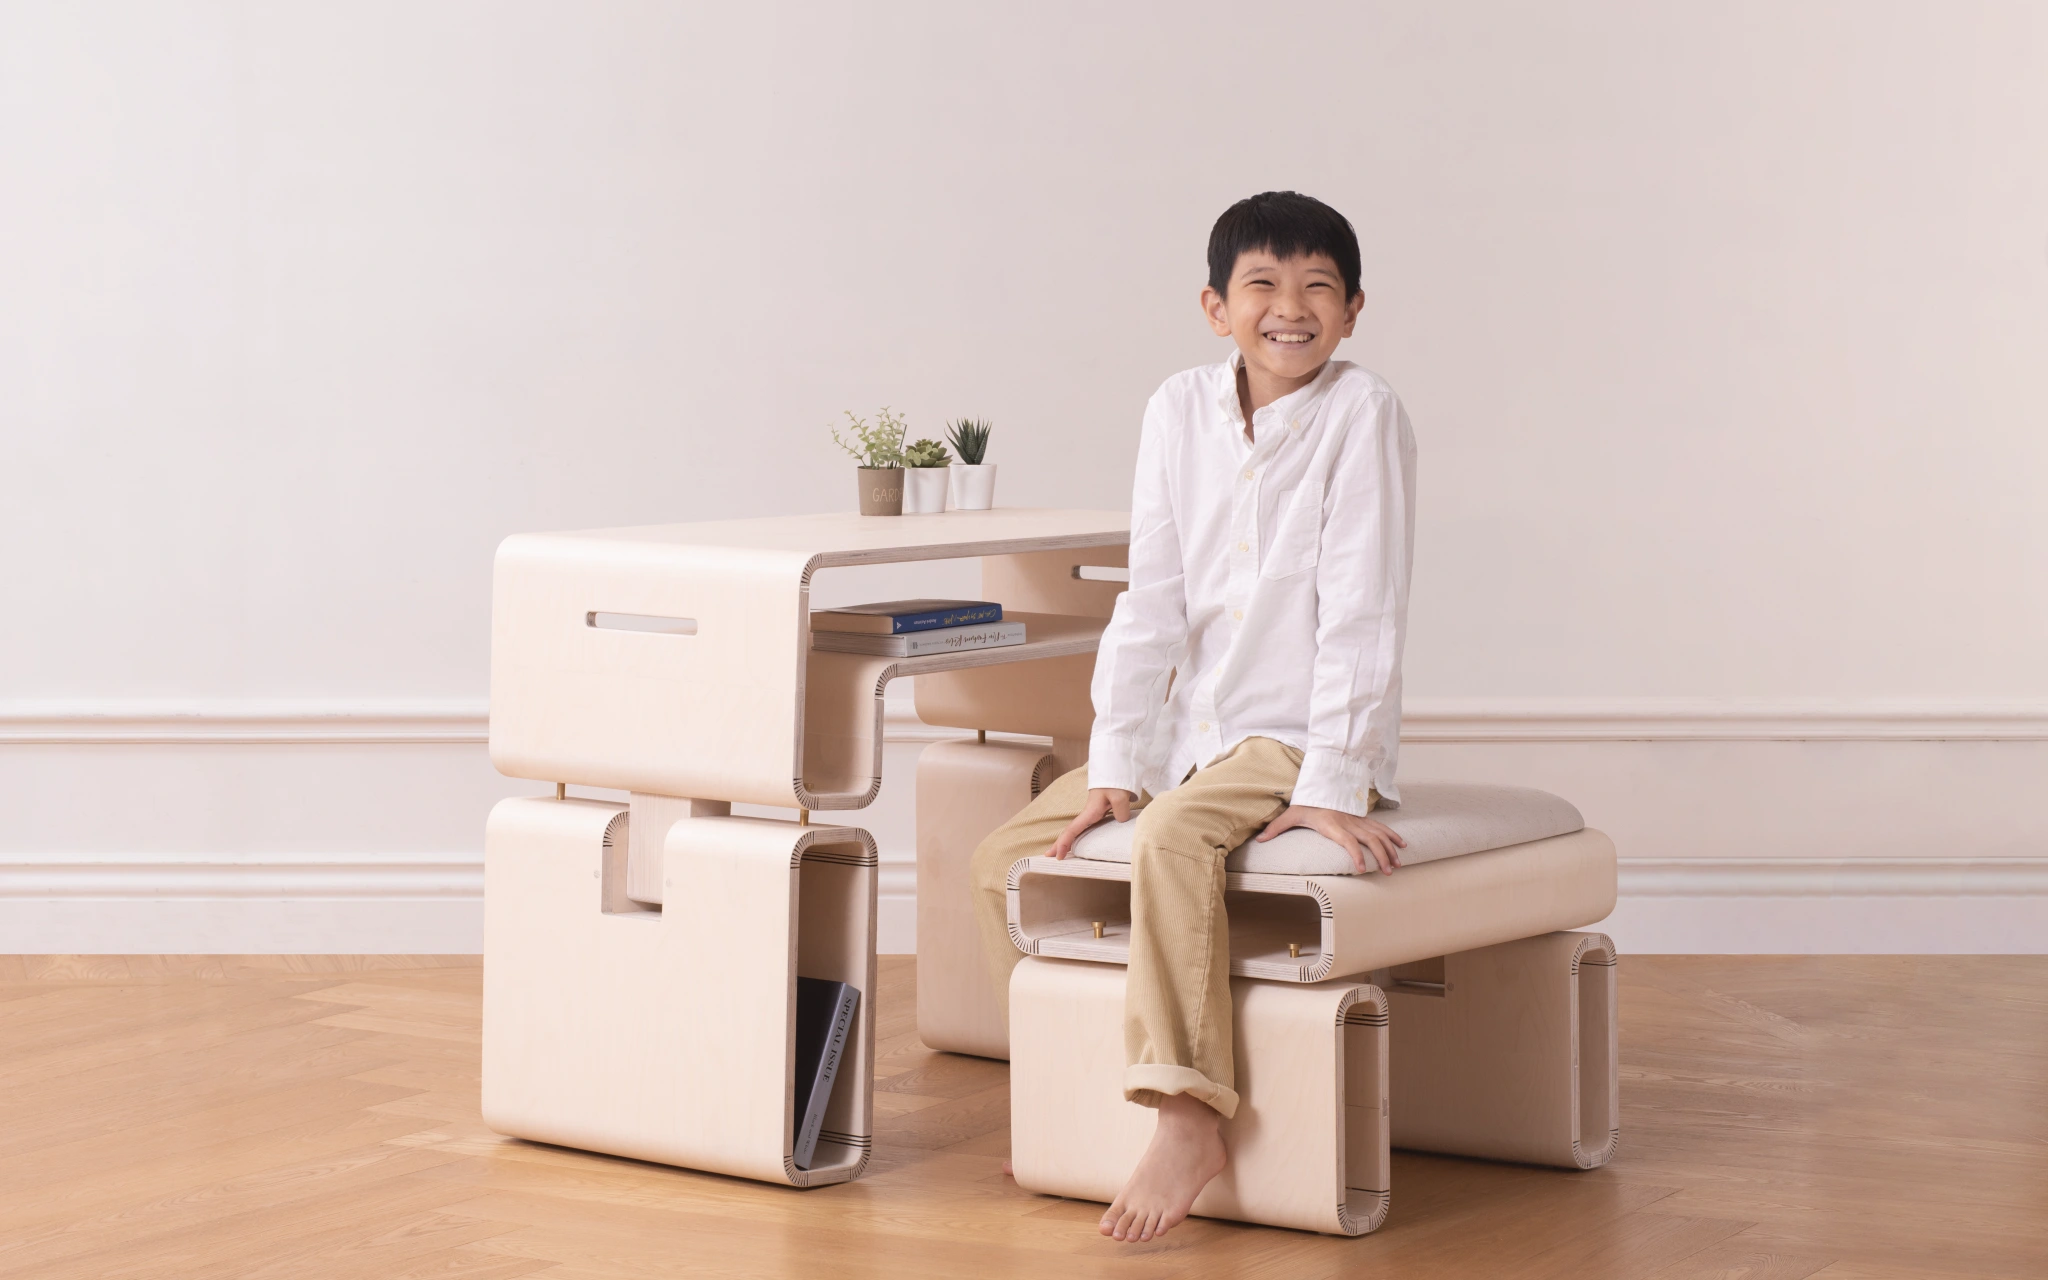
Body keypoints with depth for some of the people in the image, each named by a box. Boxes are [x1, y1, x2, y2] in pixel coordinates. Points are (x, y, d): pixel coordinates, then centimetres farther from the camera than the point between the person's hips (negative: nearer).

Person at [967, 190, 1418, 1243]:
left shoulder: (1362, 414, -12)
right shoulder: (1179, 410, 3)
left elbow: (1360, 614, -16)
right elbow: (1150, 606, 2)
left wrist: (1333, 786, -22)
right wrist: (1116, 768, -6)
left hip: (1303, 732, -6)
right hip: (1191, 721, 6)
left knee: (1171, 838, -33)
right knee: (1003, 859, 2)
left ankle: (1188, 1113, -31)